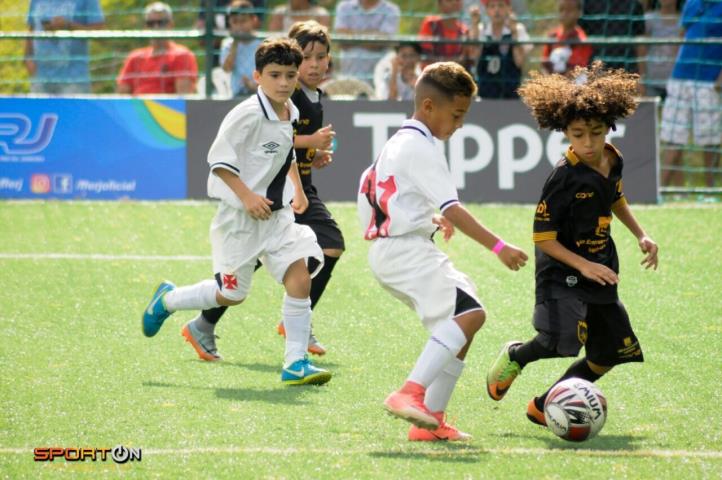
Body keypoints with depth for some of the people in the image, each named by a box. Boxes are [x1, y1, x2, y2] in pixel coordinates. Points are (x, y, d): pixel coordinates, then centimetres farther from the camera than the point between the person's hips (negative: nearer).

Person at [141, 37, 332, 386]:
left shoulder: (290, 112, 6)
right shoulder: (248, 114, -20)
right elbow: (218, 158, -19)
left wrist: (297, 189, 15)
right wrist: (247, 196, -24)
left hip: (276, 213, 7)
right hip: (240, 214, -7)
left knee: (300, 276, -8)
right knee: (233, 293, 3)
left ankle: (295, 363, -4)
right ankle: (167, 300, 30)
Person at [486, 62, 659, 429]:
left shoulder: (612, 160, 2)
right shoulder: (564, 178, -20)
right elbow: (543, 239, -18)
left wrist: (640, 235, 20)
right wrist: (583, 266, -26)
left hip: (600, 272, 8)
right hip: (563, 274, -8)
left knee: (606, 357, 10)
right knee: (564, 338, -30)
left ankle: (543, 407, 23)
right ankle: (516, 356, 2)